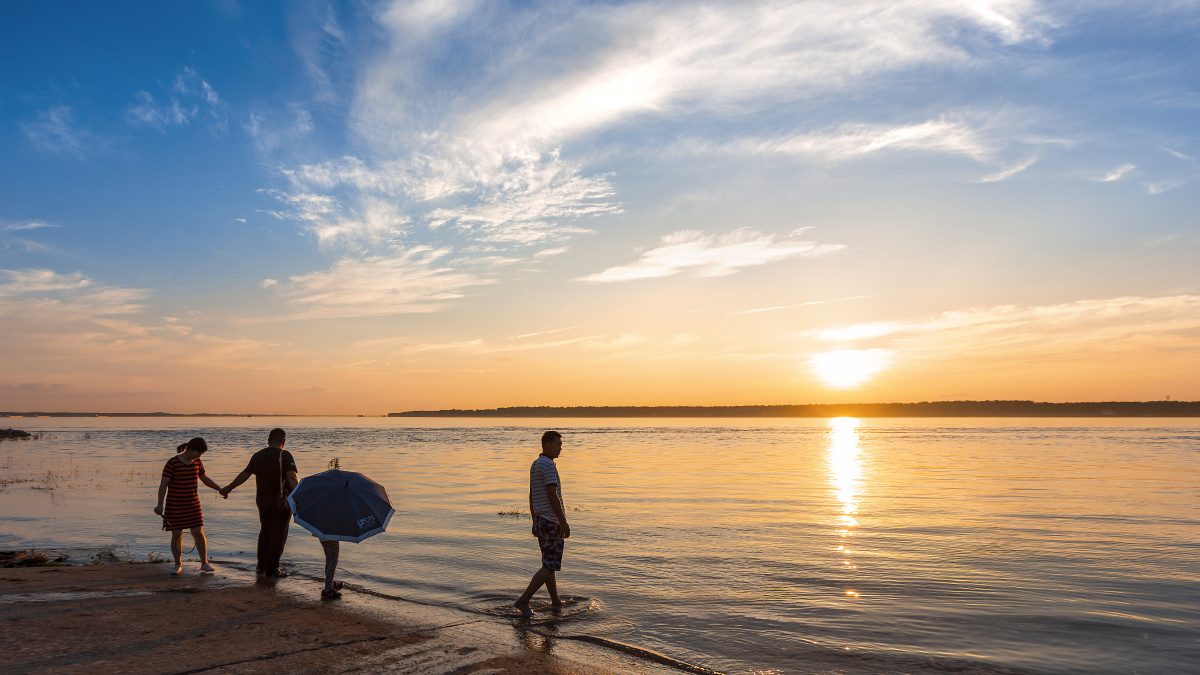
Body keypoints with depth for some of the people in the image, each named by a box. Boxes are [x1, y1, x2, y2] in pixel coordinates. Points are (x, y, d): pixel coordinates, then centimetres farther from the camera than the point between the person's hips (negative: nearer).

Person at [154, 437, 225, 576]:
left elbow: (205, 479, 13)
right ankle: (178, 566, 16)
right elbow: (163, 484, -18)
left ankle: (204, 564, 7)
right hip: (175, 505, -4)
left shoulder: (196, 462, 2)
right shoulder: (172, 463, -16)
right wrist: (160, 505, -25)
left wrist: (220, 489, 2)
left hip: (192, 504, 4)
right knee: (177, 535, 1)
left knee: (199, 533, 0)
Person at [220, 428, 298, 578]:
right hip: (281, 501, -6)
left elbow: (244, 475, 17)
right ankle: (272, 569, 5)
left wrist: (229, 488, 32)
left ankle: (262, 567, 26)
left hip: (262, 500, 6)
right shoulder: (285, 456, -12)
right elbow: (292, 479, -22)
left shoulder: (258, 456, 7)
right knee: (279, 535, 3)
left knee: (265, 532, 19)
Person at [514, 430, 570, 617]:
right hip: (552, 522, -10)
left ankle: (556, 600, 24)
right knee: (550, 566, -6)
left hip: (540, 520, 10)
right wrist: (563, 522, -22)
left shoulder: (535, 465, 13)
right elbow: (552, 496, -23)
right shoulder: (548, 465, -17)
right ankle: (523, 600, -9)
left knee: (549, 563, 16)